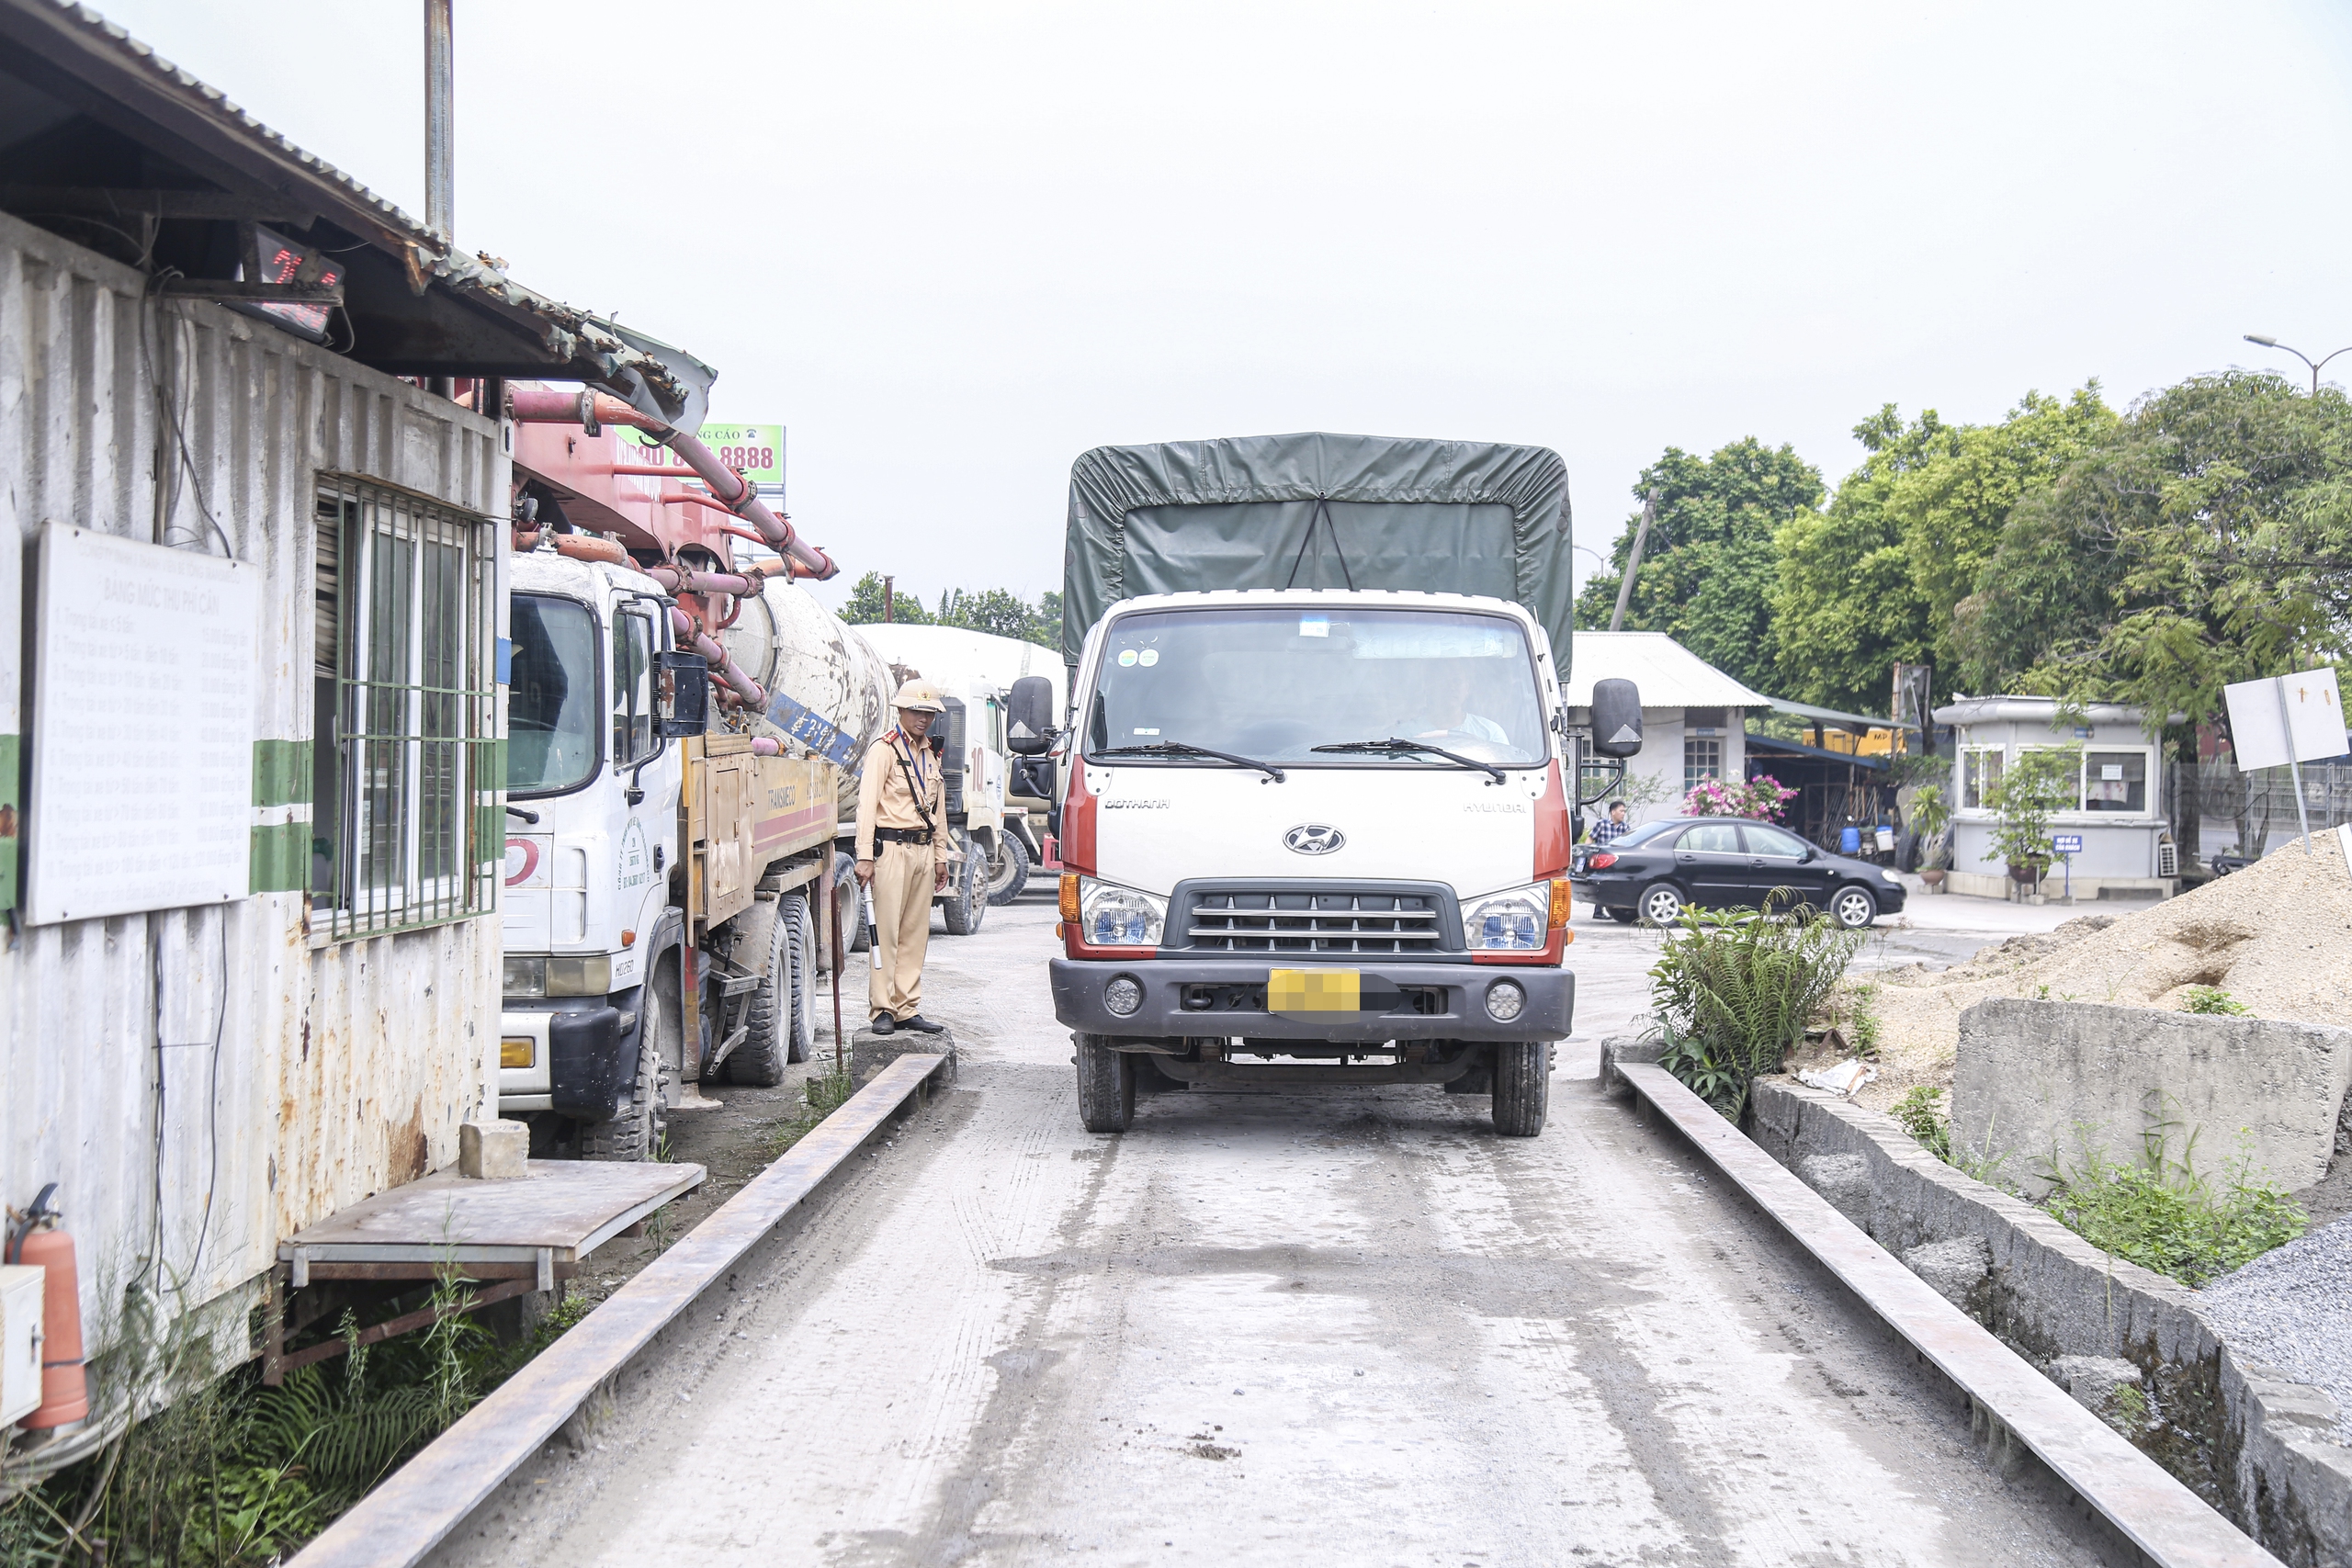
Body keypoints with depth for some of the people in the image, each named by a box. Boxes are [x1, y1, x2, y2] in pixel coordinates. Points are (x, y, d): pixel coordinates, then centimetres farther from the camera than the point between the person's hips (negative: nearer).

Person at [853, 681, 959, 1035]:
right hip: (891, 847, -7)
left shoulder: (931, 755, 18)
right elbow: (867, 804, -10)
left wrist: (940, 856, 18)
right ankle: (882, 1009, -4)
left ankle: (908, 1008, 10)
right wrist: (865, 857, -17)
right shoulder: (884, 750, -4)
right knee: (886, 931, -7)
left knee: (916, 933, 6)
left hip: (924, 850, 7)